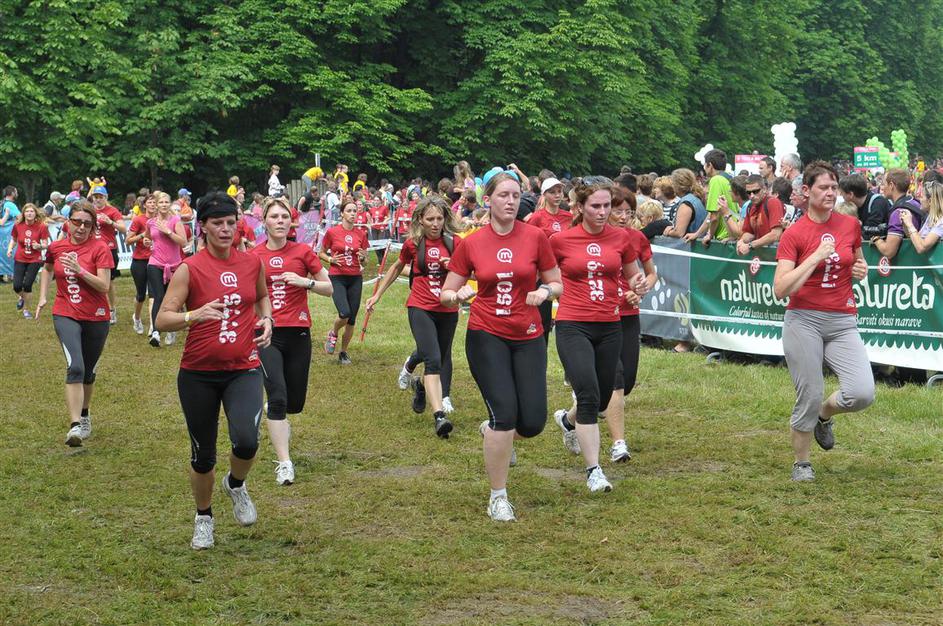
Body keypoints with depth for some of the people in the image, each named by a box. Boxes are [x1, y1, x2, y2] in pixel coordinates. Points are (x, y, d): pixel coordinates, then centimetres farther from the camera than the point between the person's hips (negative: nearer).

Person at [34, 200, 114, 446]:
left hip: (96, 318, 0)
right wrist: (42, 297, 16)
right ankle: (75, 426, -28)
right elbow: (47, 269, 25)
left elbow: (104, 286, -16)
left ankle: (84, 414, 42)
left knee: (89, 371, 15)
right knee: (75, 367, -21)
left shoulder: (100, 248, -9)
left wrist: (79, 270, -27)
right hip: (66, 316, 0)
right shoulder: (56, 247, 2)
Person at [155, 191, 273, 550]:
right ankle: (203, 517, 35)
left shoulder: (252, 263, 4)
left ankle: (236, 484, 13)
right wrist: (194, 315, -30)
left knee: (246, 440, -22)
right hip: (198, 375, -1)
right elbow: (162, 320, -12)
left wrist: (266, 320, 7)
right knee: (203, 454, 8)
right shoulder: (189, 269, -8)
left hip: (244, 370, 2)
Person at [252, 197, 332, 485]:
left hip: (298, 334, 1)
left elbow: (329, 288, 4)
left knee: (294, 402, 9)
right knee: (277, 397, -15)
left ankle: (277, 415, 47)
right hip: (267, 334, -1)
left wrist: (304, 281, -12)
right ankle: (284, 463, -9)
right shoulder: (253, 257, 2)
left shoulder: (302, 252, 1)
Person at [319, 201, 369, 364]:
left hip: (356, 278, 3)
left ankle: (343, 352, 19)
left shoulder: (361, 234, 5)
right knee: (344, 313, -21)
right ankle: (333, 334, 12)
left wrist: (363, 257, -9)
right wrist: (331, 259, -12)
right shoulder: (332, 232, -3)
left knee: (352, 319, 3)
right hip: (337, 277, -3)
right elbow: (322, 253, 7)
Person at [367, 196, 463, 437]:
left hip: (447, 310, 2)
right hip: (420, 308, -2)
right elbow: (397, 268, 18)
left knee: (442, 358, 18)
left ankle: (421, 386, 53)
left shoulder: (454, 242, -1)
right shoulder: (413, 243, 0)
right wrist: (377, 294, 21)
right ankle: (439, 416, -27)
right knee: (433, 359, -20)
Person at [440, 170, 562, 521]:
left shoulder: (535, 237, -2)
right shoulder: (470, 244, -2)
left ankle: (493, 432, 33)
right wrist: (458, 295, -17)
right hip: (486, 337, -1)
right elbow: (446, 294, 5)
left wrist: (545, 290, -15)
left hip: (528, 337, 2)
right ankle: (498, 497, 4)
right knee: (504, 413, -13)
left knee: (532, 423, -4)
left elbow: (557, 285, 7)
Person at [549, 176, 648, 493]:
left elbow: (633, 275, 15)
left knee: (602, 399, 13)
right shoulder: (560, 240, -5)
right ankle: (594, 470, -9)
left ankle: (567, 420, 48)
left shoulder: (621, 237, 1)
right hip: (573, 326, -4)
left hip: (609, 327, 4)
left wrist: (638, 285, -6)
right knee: (589, 395, -17)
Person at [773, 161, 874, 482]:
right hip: (804, 320, -3)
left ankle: (824, 414, 20)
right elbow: (781, 289, -14)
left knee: (863, 393, -13)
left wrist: (861, 269, 2)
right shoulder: (794, 234, -6)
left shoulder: (850, 224, 6)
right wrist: (817, 256, -19)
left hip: (843, 322, 3)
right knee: (809, 396, -1)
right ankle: (801, 463, 22)